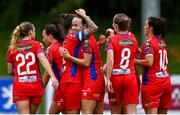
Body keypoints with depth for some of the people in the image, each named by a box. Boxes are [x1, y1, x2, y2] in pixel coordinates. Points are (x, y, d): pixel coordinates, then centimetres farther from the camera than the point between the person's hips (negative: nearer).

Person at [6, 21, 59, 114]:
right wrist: (53, 77, -25)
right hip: (35, 86, 0)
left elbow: (10, 71, 12)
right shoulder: (36, 45, 2)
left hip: (19, 87, 0)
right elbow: (43, 60, -16)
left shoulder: (12, 48, 8)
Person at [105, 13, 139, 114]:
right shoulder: (133, 39, 8)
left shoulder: (111, 40, -5)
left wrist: (108, 79, -17)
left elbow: (110, 60, -16)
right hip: (131, 76, 2)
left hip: (115, 76, -2)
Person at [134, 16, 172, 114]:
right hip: (166, 81, 8)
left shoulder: (149, 43, -9)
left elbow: (149, 62, -19)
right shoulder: (162, 43, 14)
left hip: (152, 82, -8)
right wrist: (141, 52, 18)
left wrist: (135, 61, -6)